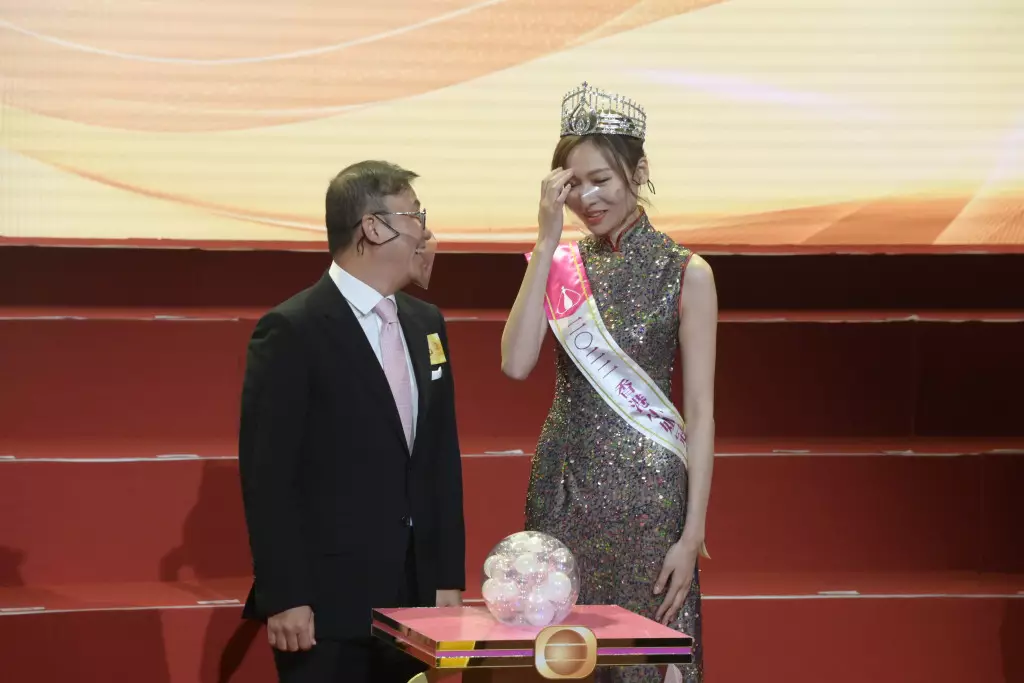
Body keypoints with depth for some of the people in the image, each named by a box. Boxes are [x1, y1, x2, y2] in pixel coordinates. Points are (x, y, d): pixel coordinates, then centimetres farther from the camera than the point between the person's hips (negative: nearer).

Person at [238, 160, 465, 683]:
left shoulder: (425, 323, 13)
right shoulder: (291, 332, -10)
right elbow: (267, 476, -12)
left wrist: (449, 576, 10)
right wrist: (283, 599, -15)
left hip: (414, 598, 6)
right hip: (326, 603, -6)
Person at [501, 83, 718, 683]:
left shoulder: (685, 273, -4)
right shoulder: (561, 265, 6)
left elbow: (701, 413, -5)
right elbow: (517, 363, -10)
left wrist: (692, 533, -12)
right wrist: (548, 240, -11)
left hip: (647, 493, -3)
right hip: (565, 488, 3)